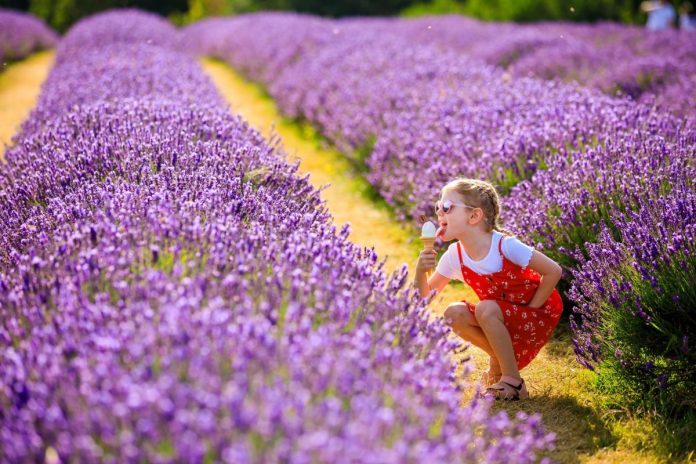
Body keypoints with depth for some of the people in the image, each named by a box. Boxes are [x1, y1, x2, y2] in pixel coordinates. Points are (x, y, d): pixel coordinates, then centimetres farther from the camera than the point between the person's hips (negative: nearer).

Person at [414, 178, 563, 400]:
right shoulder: (455, 255, -8)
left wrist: (528, 311, -18)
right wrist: (420, 271, -25)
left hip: (539, 315, -6)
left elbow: (554, 271, -23)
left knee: (485, 309, -32)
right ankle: (500, 361, 3)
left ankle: (512, 381, -17)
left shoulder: (505, 245, -26)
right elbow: (426, 295, -4)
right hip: (502, 320, 6)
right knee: (453, 313, -17)